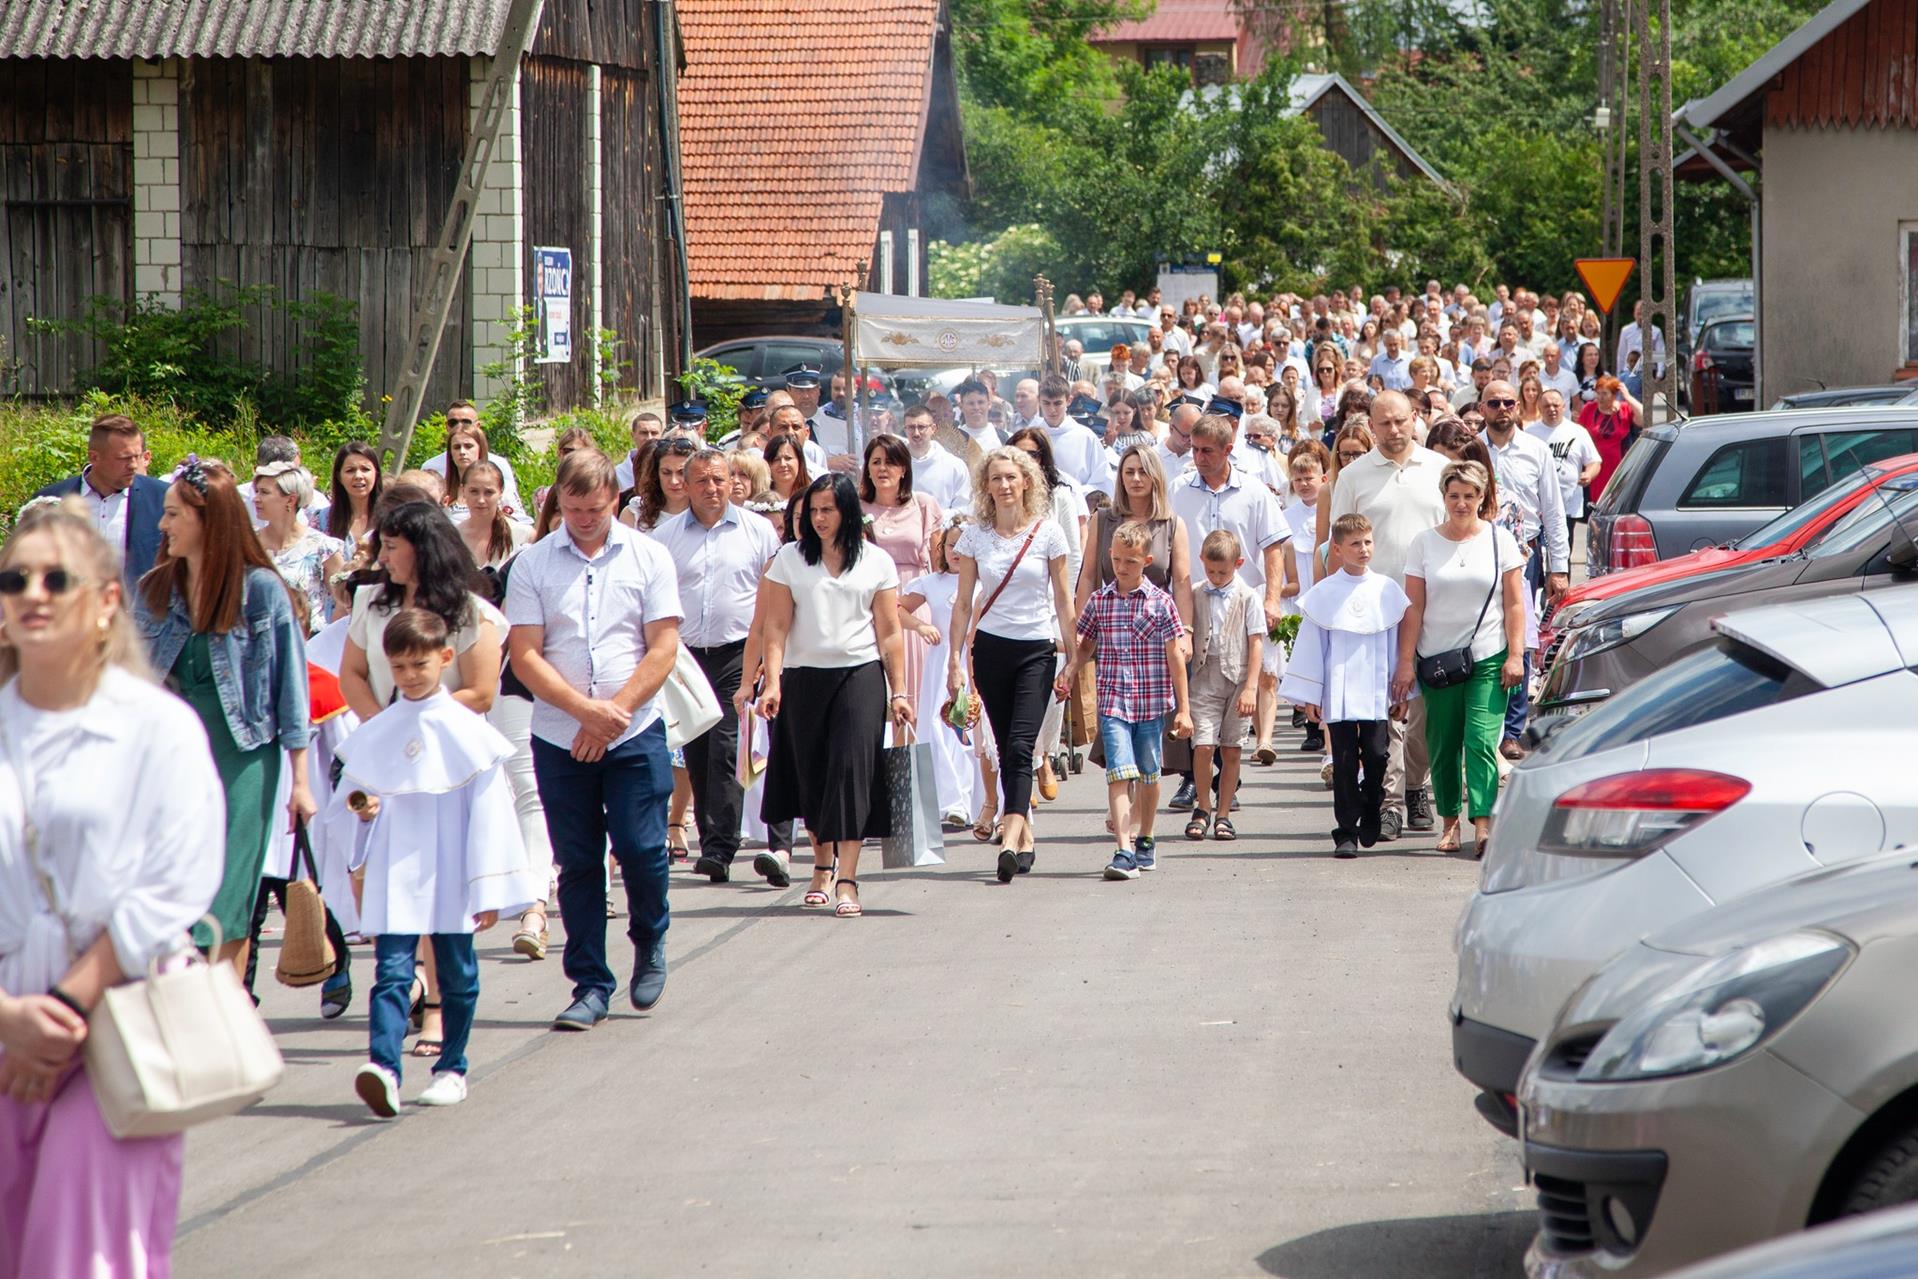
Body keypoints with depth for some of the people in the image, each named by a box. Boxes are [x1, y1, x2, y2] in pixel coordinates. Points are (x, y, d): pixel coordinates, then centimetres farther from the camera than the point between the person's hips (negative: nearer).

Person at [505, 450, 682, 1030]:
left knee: (641, 849, -7)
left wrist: (614, 712, -10)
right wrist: (586, 709, -14)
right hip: (558, 737, 1)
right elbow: (524, 656, -3)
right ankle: (590, 985, 11)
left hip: (635, 734, -1)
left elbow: (663, 649, -1)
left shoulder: (648, 558, 3)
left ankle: (650, 941, 22)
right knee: (578, 862, 3)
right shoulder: (533, 563, 3)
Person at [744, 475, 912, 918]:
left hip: (860, 676, -2)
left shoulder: (876, 562, 5)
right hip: (802, 677, 2)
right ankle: (822, 866, 27)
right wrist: (771, 681, -9)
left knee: (852, 769, -12)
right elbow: (776, 627, 2)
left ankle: (847, 881, -16)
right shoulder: (789, 559, 5)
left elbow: (889, 633, 5)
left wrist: (898, 691, 1)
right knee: (811, 775, 7)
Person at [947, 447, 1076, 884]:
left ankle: (1010, 839, -25)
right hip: (991, 648, 3)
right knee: (1007, 749, 7)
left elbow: (1063, 600, 3)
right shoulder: (974, 536, 3)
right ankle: (1025, 838, 17)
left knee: (1020, 746, -15)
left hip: (1036, 650, -3)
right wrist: (955, 659, 2)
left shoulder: (1047, 533, -2)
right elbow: (963, 603, 7)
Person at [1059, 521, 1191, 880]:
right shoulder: (1099, 601, 4)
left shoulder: (1161, 602, -2)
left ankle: (1145, 840, 31)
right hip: (1113, 702, 0)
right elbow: (1086, 646, 17)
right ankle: (1124, 851, -19)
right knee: (1120, 773, -13)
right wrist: (1068, 673, -3)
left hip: (1152, 702, 0)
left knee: (1149, 776, 12)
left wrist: (1182, 709, -2)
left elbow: (1175, 657, -1)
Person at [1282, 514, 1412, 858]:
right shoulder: (1323, 595, 1)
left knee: (1377, 756, -3)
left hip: (1377, 695, 1)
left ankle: (1371, 817, 19)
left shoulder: (1387, 591, 5)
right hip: (1337, 696, -1)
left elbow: (1398, 643, 10)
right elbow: (1311, 646, 4)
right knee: (1344, 762, 1)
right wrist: (1309, 695, 2)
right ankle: (1346, 832, 6)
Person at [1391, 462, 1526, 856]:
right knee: (1443, 745, 5)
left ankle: (1482, 824, -18)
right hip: (1437, 658, 2)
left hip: (1488, 659, -2)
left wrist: (1515, 655, -4)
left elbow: (1514, 604, 4)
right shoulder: (1424, 544, 5)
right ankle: (1450, 822, 17)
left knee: (1481, 741, -13)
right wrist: (1405, 661, -1)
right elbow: (1413, 607, 4)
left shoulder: (1500, 540, 4)